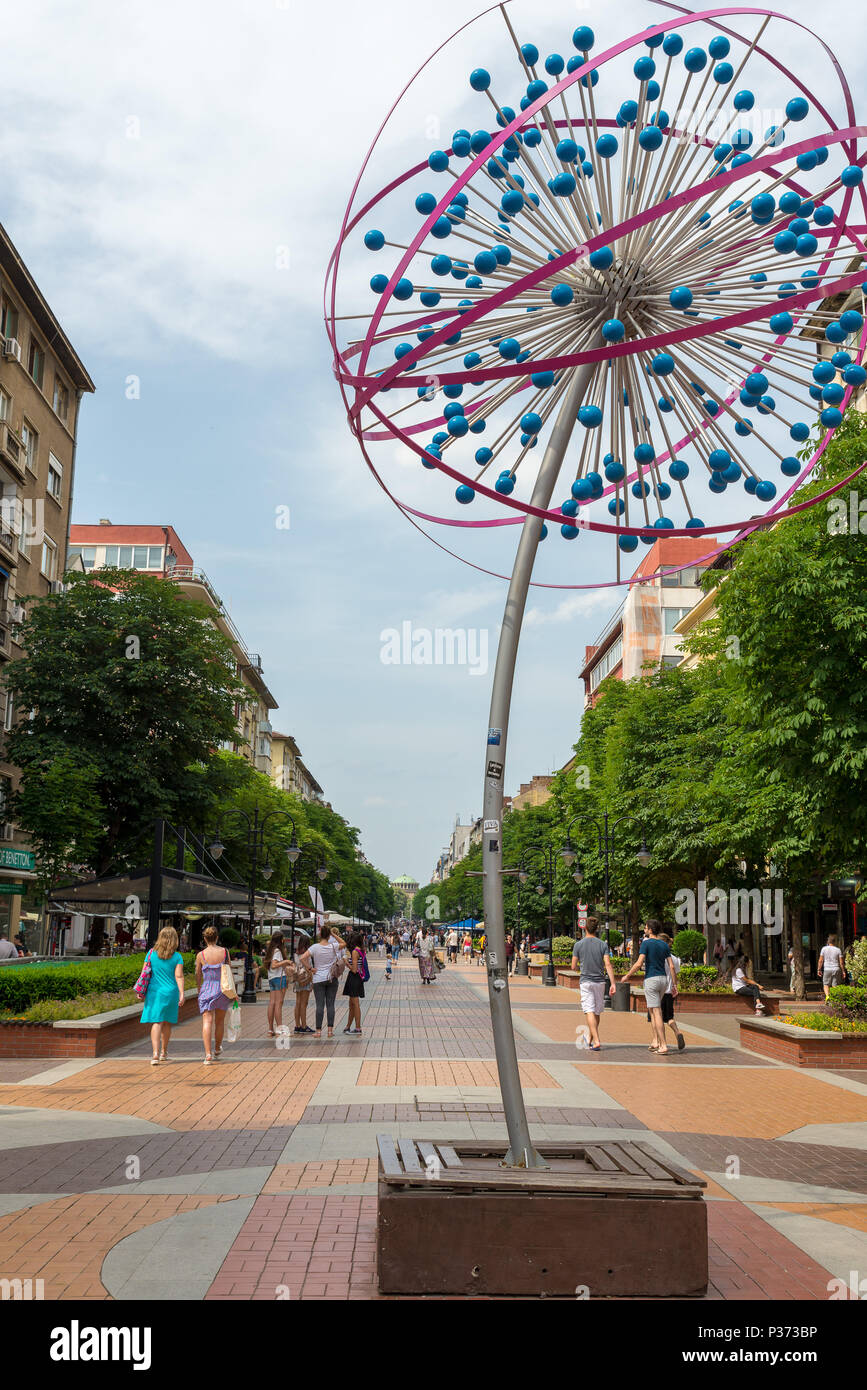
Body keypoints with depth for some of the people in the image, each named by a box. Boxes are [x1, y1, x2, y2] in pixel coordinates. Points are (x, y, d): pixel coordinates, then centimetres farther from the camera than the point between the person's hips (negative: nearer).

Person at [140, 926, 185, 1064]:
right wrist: (182, 993, -11)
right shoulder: (177, 957, -5)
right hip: (170, 992, 0)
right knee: (167, 1022, 16)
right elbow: (179, 976, -11)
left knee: (156, 1022, -1)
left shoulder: (151, 953, -2)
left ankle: (155, 1053, -17)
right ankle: (164, 1052, 29)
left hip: (154, 991, 0)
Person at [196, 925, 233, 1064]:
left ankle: (208, 1053, -18)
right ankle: (217, 1048, 37)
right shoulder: (224, 952, -3)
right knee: (220, 1021, 19)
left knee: (207, 1021, -5)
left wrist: (199, 988, 24)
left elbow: (198, 975, 5)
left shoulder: (200, 955, -6)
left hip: (207, 990, -2)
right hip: (222, 989, 2)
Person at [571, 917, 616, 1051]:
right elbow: (608, 965, -9)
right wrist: (613, 984, -10)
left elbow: (574, 967, 0)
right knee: (597, 1012, 15)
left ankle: (596, 1041, -20)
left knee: (590, 1011, -7)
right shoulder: (602, 945, -1)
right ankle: (591, 1039, 27)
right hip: (600, 982, 2)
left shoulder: (578, 945, -3)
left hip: (585, 982, -2)